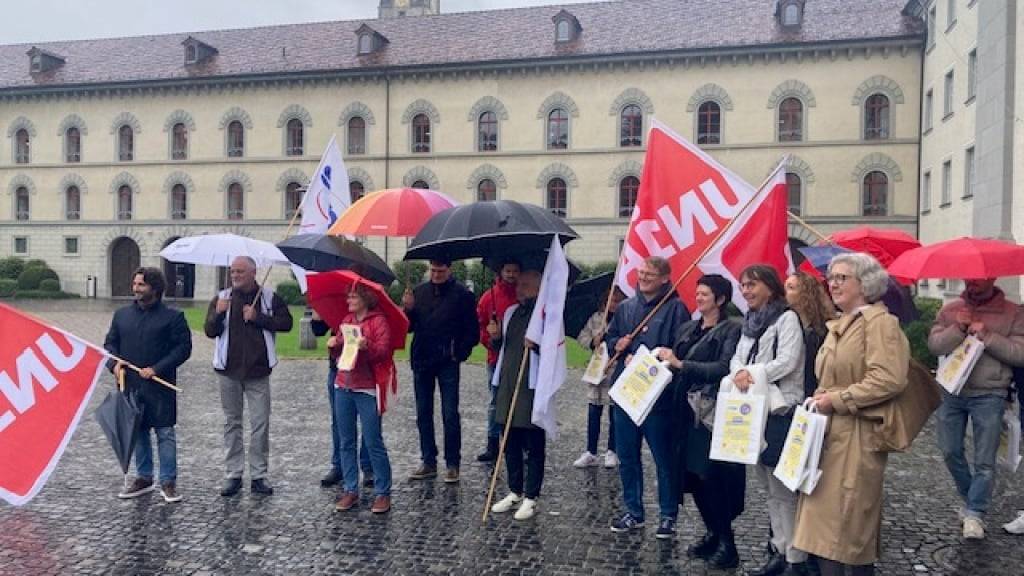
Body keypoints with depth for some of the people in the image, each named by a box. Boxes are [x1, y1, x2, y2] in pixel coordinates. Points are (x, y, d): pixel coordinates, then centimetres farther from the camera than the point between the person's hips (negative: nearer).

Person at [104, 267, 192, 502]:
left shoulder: (173, 316, -4)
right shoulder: (121, 315, 11)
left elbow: (184, 348, -7)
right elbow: (110, 342, 15)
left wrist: (156, 369, -15)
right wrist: (115, 364, -5)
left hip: (159, 386, -4)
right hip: (130, 385, 5)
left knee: (165, 433, 0)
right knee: (137, 432, 14)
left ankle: (168, 482, 9)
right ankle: (144, 478, 27)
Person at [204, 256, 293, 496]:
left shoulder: (269, 297, 1)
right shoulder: (222, 298, 4)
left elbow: (286, 322, -5)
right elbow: (209, 331, -1)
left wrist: (258, 318, -14)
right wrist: (218, 314, -21)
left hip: (258, 371, -1)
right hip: (228, 370, 2)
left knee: (261, 424, 1)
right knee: (232, 423, 10)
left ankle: (259, 475, 11)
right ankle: (232, 474, 18)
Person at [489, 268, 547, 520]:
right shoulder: (510, 312, 15)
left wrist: (537, 344, -26)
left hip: (533, 386, -7)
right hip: (508, 383, 7)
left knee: (533, 446, 3)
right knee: (510, 444, 14)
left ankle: (530, 497, 12)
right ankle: (515, 491, 27)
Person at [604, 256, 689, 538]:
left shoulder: (675, 308, -7)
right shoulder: (625, 307, 12)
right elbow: (609, 337, 22)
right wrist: (616, 345, 0)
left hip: (658, 395, -6)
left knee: (664, 457, 5)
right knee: (627, 456, 13)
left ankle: (669, 515, 20)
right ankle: (633, 512, 27)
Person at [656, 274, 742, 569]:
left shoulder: (731, 330, -5)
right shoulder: (687, 329, 15)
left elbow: (724, 368, -19)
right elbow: (675, 366, 15)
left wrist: (680, 364, -21)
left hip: (714, 414, -6)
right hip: (688, 413, 7)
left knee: (712, 476, -5)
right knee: (691, 475, 9)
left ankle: (726, 544, 8)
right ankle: (712, 534, 25)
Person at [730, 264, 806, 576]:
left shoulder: (787, 318, -7)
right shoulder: (750, 321, 16)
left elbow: (788, 361, -16)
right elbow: (737, 357, 10)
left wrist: (752, 373, -15)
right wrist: (740, 372, -11)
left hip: (781, 412, -8)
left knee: (785, 489, -3)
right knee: (771, 488, 14)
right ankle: (780, 551, 24)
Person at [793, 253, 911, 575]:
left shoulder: (879, 322, -10)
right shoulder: (839, 325, 18)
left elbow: (889, 379, -22)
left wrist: (837, 399, -16)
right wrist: (821, 398, 7)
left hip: (857, 436, -9)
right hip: (829, 432, 9)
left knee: (851, 521, -1)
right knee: (825, 517, 9)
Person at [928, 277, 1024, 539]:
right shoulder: (950, 310, 6)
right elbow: (934, 344, -3)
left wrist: (987, 335, -17)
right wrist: (957, 328, -18)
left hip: (989, 395, -3)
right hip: (952, 392, 3)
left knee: (985, 461, -2)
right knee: (950, 452, 12)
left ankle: (975, 513, 7)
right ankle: (970, 497, 33)